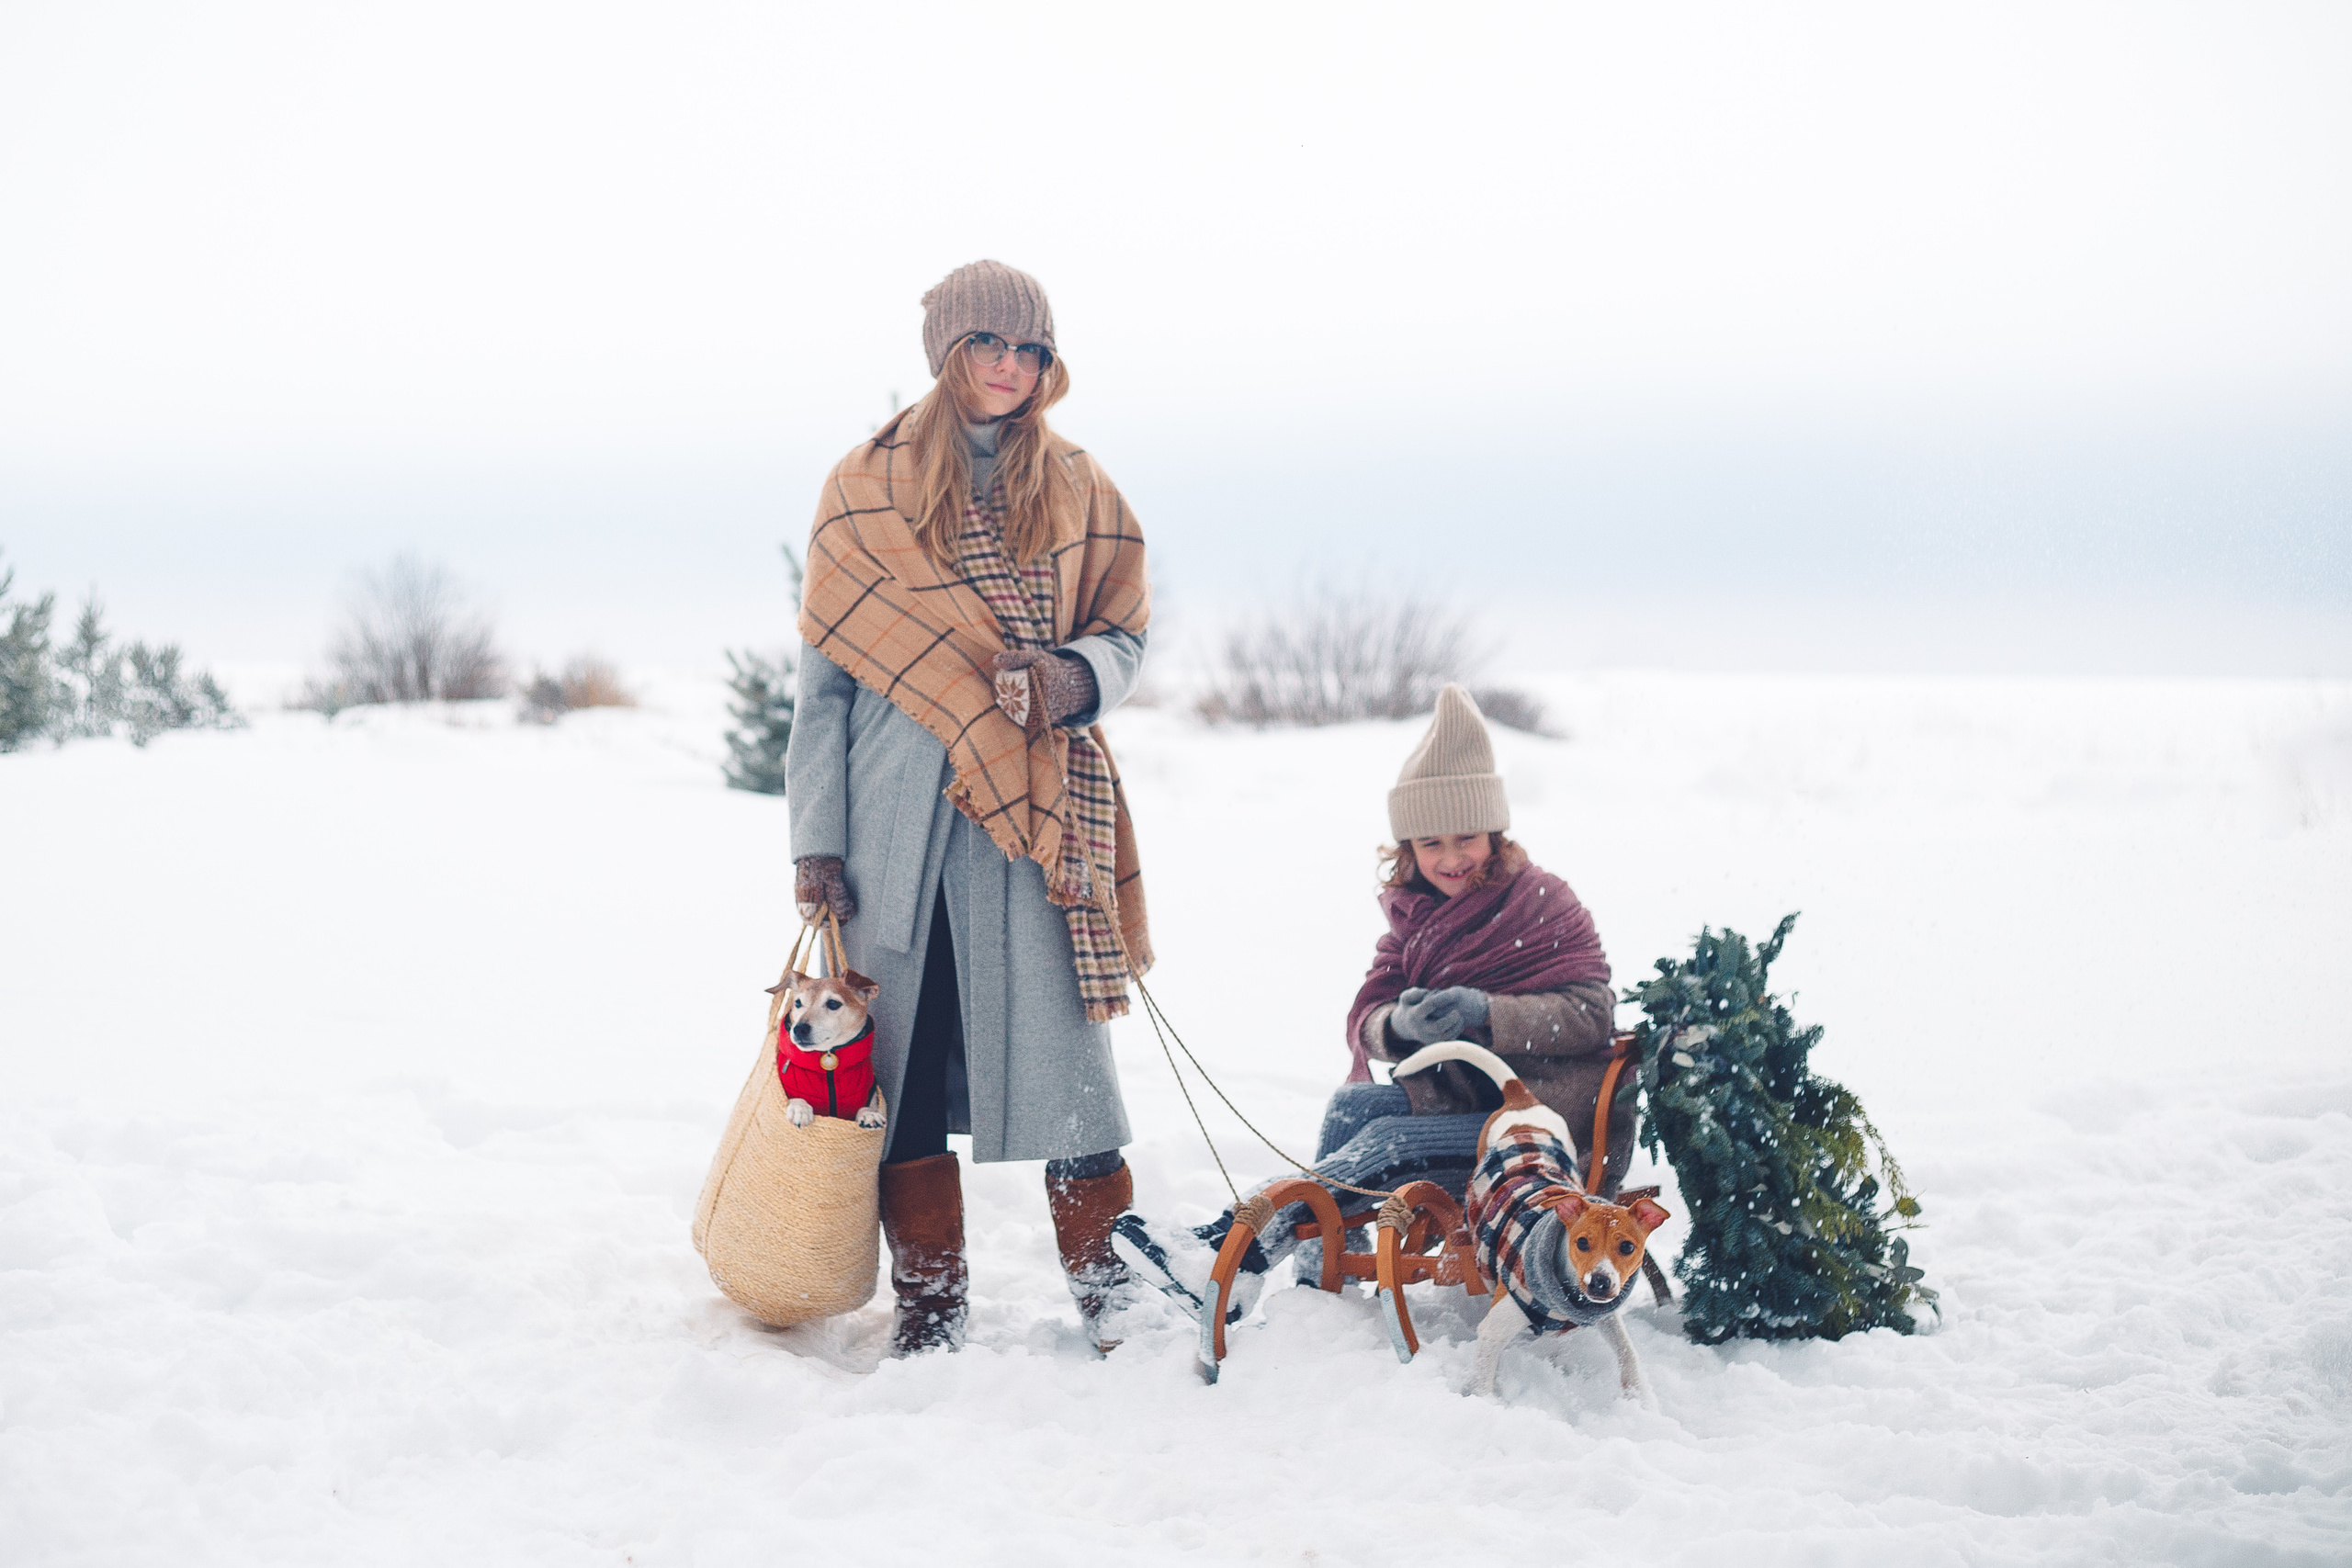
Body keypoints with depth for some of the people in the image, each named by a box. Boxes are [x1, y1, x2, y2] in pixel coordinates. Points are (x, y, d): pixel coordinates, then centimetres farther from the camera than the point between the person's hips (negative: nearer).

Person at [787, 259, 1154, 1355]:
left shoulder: (1077, 488, 11)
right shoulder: (865, 490, 8)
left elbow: (1128, 631, 12)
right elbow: (825, 670, 8)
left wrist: (1074, 678, -12)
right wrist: (817, 839, 2)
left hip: (1034, 811, 0)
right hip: (896, 815, 0)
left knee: (1059, 1046, -6)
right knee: (904, 1057, 2)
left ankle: (1115, 1293, 6)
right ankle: (927, 1309, 12)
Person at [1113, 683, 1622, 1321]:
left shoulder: (1547, 905, -6)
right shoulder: (1414, 916, 10)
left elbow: (1592, 1015, -17)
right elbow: (1365, 1021, 0)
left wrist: (1485, 1012, -30)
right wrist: (1401, 1024, -25)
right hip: (1464, 1098, 7)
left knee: (1387, 1145, -24)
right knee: (1354, 1103, -17)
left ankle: (1230, 1257, -27)